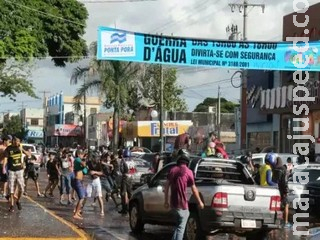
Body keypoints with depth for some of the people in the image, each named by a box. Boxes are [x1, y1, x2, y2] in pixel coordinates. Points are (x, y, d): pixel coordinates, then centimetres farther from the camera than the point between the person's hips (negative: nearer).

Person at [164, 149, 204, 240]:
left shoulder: (172, 170, 6)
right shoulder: (188, 172, -11)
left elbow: (166, 186, 9)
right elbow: (194, 189, -7)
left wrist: (166, 201, 17)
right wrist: (200, 202, 5)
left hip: (173, 203, 6)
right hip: (182, 204, -6)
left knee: (179, 224, 24)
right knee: (181, 227, 0)